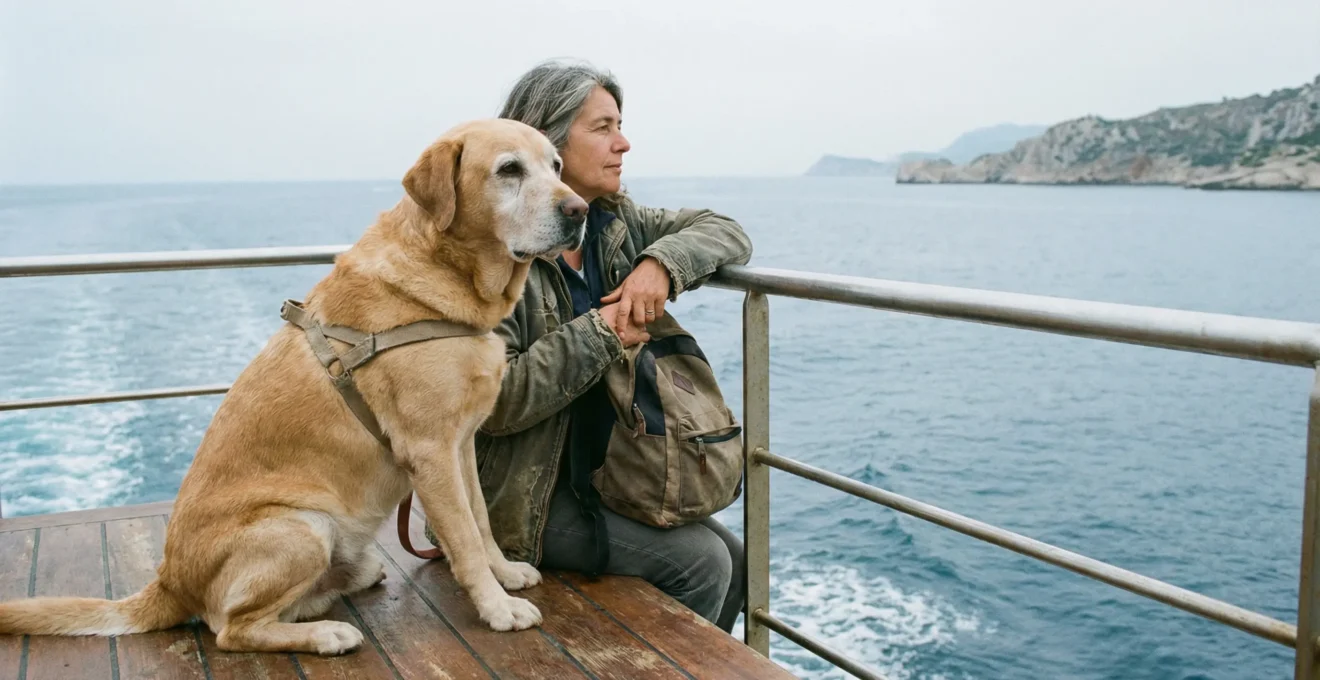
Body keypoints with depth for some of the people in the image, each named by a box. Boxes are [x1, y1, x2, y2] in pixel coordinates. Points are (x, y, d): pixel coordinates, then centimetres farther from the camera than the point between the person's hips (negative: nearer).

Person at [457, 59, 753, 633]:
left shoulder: (615, 222, 5)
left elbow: (727, 232, 4)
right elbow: (495, 400, -24)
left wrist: (662, 262, -15)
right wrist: (600, 334, -22)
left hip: (609, 469, 7)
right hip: (526, 495, -7)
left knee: (733, 560, 1)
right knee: (697, 561, -16)